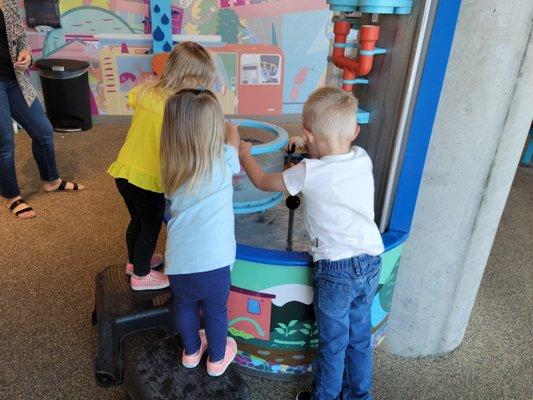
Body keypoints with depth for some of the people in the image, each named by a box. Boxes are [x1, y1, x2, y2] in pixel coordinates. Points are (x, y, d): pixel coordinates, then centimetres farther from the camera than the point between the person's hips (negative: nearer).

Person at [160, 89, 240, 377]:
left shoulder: (170, 166, 1)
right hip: (212, 260, -3)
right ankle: (217, 358, 47)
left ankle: (191, 351, 53)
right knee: (216, 311, 23)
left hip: (178, 262, 3)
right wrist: (232, 133, 39)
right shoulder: (224, 158, -7)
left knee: (185, 307, 28)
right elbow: (232, 136, 15)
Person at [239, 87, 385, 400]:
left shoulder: (310, 173, -15)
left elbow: (262, 181, 2)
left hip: (335, 269, -6)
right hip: (371, 262, 6)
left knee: (333, 342, 14)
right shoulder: (363, 159, -1)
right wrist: (312, 152, 23)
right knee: (360, 336, 23)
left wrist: (245, 153, 19)